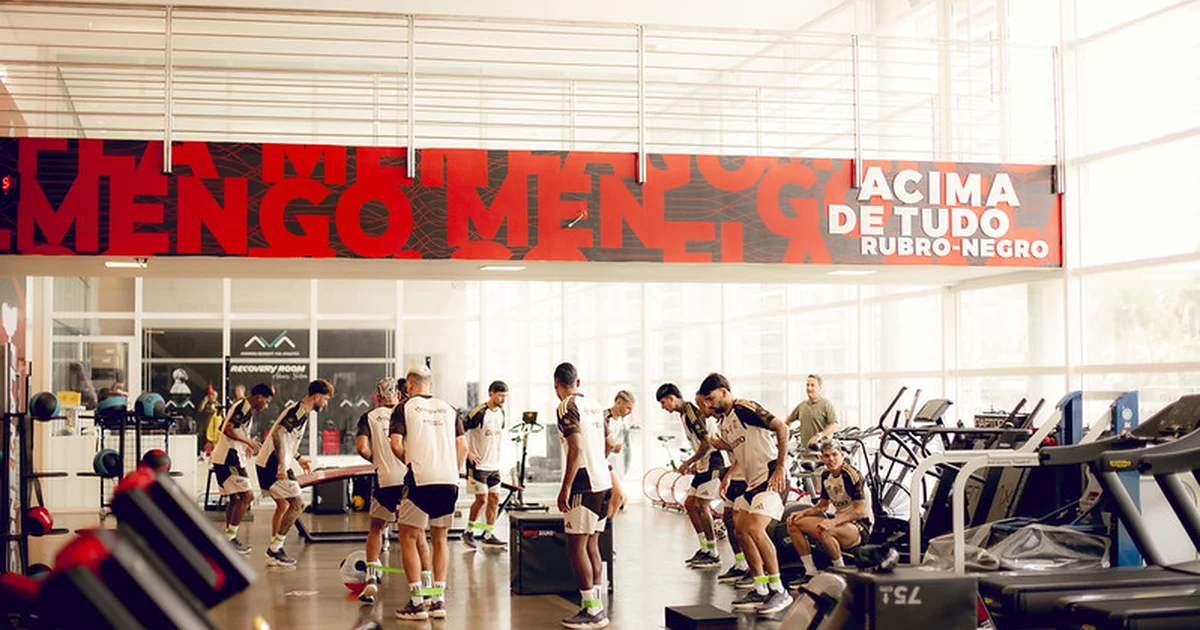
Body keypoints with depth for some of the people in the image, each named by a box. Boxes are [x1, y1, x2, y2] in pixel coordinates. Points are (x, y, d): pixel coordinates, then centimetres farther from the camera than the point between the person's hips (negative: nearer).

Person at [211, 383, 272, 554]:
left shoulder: (242, 407, 20)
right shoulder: (244, 407, -12)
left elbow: (225, 429, 27)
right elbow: (228, 429, -23)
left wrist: (246, 445, 22)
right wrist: (248, 441, -14)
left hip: (223, 458, 11)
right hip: (229, 458, -11)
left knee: (235, 498, 15)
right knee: (247, 495, -13)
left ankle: (230, 539, 20)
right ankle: (230, 537, -11)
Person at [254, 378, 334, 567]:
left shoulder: (301, 411, 16)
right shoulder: (298, 411, -15)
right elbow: (278, 433, -27)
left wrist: (298, 457, 26)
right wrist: (282, 464, -31)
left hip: (267, 465, 11)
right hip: (272, 465, -11)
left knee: (283, 505, 18)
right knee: (298, 504, -8)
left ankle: (274, 551, 23)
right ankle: (275, 549, -4)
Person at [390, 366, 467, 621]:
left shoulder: (404, 408, 5)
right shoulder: (449, 409, 16)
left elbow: (396, 444, -5)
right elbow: (462, 448, 11)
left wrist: (411, 462, 12)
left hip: (420, 480, -4)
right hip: (450, 481, 4)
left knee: (409, 538, 8)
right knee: (440, 539, 16)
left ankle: (417, 602, 3)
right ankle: (438, 599, 12)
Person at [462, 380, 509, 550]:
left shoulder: (501, 412, 7)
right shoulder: (479, 412, -17)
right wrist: (468, 452, -14)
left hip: (494, 464, 7)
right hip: (478, 464, -7)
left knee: (495, 498, 5)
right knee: (481, 499, -5)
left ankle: (488, 535, 11)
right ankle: (468, 531, 12)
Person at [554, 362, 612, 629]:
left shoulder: (567, 407, -11)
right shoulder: (594, 405, 14)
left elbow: (576, 449, -20)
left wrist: (565, 488, -19)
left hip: (584, 484, -9)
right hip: (603, 481, 9)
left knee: (576, 547, -4)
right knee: (591, 546, 13)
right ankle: (598, 608, 14)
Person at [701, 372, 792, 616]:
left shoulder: (745, 408, -13)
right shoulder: (724, 420, 16)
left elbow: (782, 428, -18)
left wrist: (780, 467, -19)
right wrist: (719, 443, 8)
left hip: (772, 477, -11)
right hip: (754, 481, 11)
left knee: (755, 528, -22)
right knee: (741, 528, 10)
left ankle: (779, 591, -12)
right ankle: (761, 590, 16)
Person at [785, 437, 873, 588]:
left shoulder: (852, 474, -17)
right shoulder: (826, 475, 7)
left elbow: (860, 511, -21)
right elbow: (822, 505, 21)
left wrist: (833, 522, -33)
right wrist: (802, 513, 2)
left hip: (860, 527, -9)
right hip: (839, 521, 9)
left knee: (824, 531, -38)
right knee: (793, 524, -1)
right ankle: (811, 573, 1)